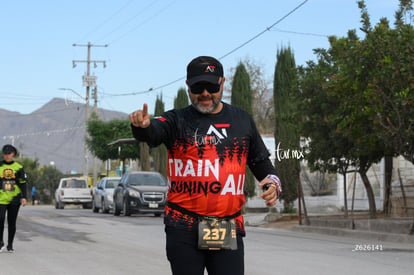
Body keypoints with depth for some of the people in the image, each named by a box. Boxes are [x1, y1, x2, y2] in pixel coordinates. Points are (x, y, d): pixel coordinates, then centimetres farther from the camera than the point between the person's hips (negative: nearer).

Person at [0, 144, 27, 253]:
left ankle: (10, 245, 16)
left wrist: (23, 197, -5)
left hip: (14, 199, 0)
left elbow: (23, 183, 4)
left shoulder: (18, 167, 3)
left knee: (12, 222, 5)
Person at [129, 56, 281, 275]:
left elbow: (260, 161, 20)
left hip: (228, 230, 2)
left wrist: (272, 182, 0)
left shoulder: (242, 120, 12)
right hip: (183, 229, -2)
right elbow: (153, 132, -19)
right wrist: (142, 125, -43)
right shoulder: (177, 121, 2)